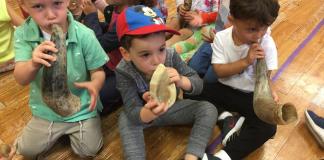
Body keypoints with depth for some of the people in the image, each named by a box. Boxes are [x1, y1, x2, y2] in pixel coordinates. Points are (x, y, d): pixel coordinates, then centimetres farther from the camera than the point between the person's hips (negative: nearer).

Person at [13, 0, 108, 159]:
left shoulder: (84, 35, -23)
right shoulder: (23, 34, -16)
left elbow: (97, 71, -12)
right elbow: (21, 79, -21)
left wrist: (95, 84, -37)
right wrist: (33, 64, -45)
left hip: (82, 107, -2)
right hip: (46, 108, 2)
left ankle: (68, 131, 28)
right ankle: (60, 132, 36)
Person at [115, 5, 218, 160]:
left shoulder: (171, 56, -22)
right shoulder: (124, 72, -28)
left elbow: (198, 85, -17)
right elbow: (133, 112, -33)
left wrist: (181, 81, -40)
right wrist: (149, 113, -57)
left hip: (172, 107, 2)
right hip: (143, 113, -2)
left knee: (208, 109, -17)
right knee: (125, 119, -33)